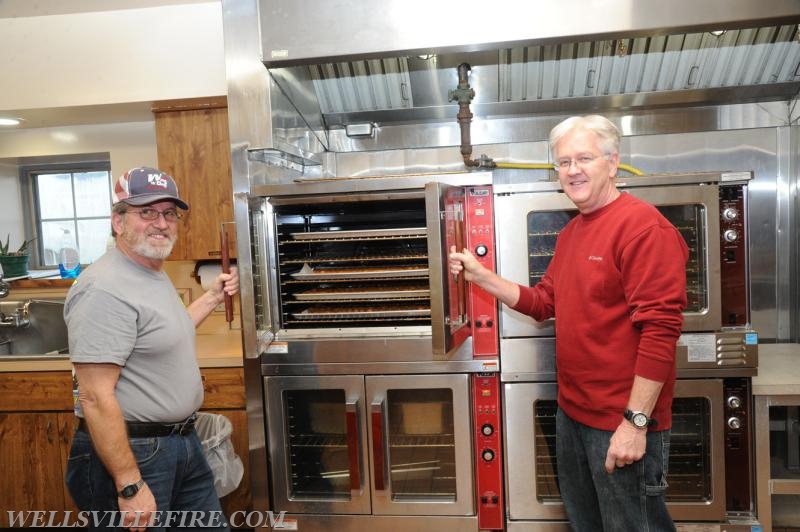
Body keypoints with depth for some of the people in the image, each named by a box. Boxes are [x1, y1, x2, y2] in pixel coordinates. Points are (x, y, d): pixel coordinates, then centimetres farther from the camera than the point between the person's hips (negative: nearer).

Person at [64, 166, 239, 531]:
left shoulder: (155, 275, 9)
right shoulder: (105, 290, -22)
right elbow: (96, 398, -24)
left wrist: (213, 297, 16)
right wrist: (129, 486, -23)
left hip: (183, 443, 9)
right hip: (129, 452, -9)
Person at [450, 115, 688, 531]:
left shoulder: (643, 226, -17)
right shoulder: (570, 232, 11)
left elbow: (660, 329, -22)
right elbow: (543, 303, 13)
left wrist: (636, 422, -23)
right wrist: (480, 276, 2)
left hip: (623, 423, -9)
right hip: (571, 412, 9)